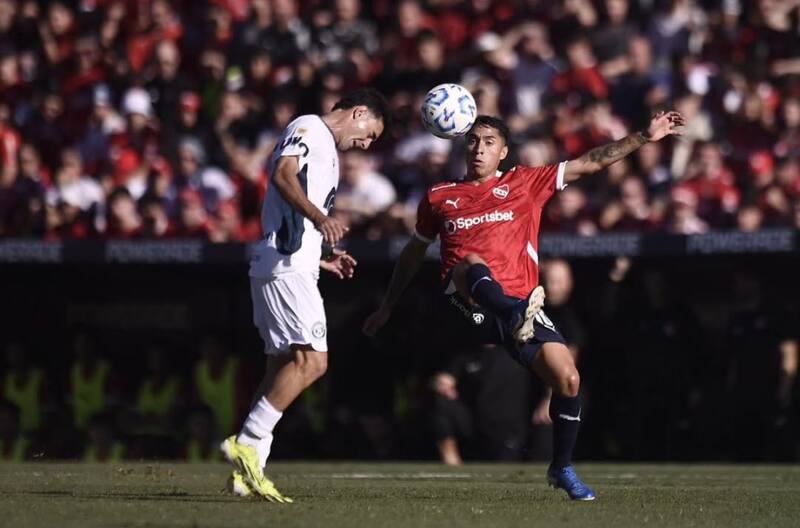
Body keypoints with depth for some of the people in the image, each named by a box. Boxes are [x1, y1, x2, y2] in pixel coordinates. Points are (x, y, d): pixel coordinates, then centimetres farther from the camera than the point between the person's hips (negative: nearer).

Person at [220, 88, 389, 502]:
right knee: (311, 359, -18)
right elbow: (282, 176, -21)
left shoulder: (328, 153, 28)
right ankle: (247, 444, -20)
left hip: (294, 269, 11)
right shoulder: (309, 128, -2)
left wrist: (322, 260, 25)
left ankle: (249, 472, 3)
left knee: (283, 366, 7)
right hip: (285, 268, -11)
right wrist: (318, 217, -35)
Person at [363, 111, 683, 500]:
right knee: (472, 262, -37)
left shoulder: (525, 183, 16)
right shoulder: (439, 198, 19)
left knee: (568, 379, -12)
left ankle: (562, 469, 11)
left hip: (521, 300, 1)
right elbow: (413, 254, 31)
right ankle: (518, 319, -68)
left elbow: (592, 162, 14)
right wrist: (386, 308, 34)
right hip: (466, 305, -1)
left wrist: (646, 137, 7)